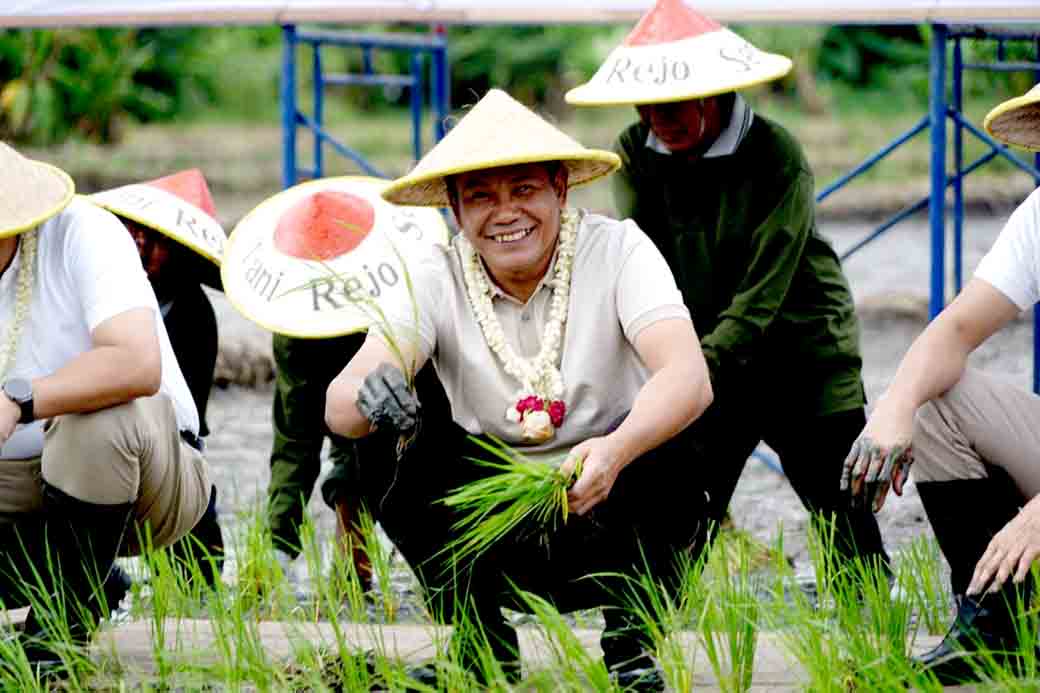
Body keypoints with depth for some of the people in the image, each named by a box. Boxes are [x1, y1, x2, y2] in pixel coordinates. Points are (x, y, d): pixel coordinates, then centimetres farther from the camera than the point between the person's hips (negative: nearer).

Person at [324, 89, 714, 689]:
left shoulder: (618, 251, -14)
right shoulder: (437, 280, -9)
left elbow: (690, 378, -30)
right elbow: (339, 403, -23)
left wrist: (615, 451, -50)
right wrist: (368, 398, -49)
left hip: (609, 520, -2)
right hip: (501, 537, 2)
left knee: (671, 447, -31)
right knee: (399, 443, -24)